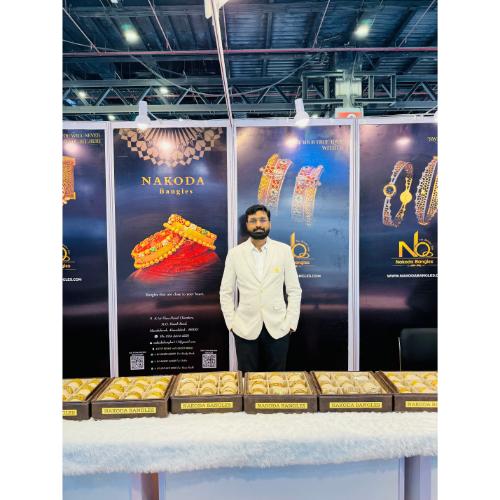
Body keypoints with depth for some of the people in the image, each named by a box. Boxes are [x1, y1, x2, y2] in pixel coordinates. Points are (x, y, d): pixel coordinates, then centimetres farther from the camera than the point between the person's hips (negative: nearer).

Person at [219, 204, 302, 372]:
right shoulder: (235, 253, 0)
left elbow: (294, 290, 2)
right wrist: (231, 323, -1)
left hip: (278, 328, 0)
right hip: (245, 329, 0)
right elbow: (226, 292, 5)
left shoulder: (284, 250, 0)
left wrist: (291, 323, -3)